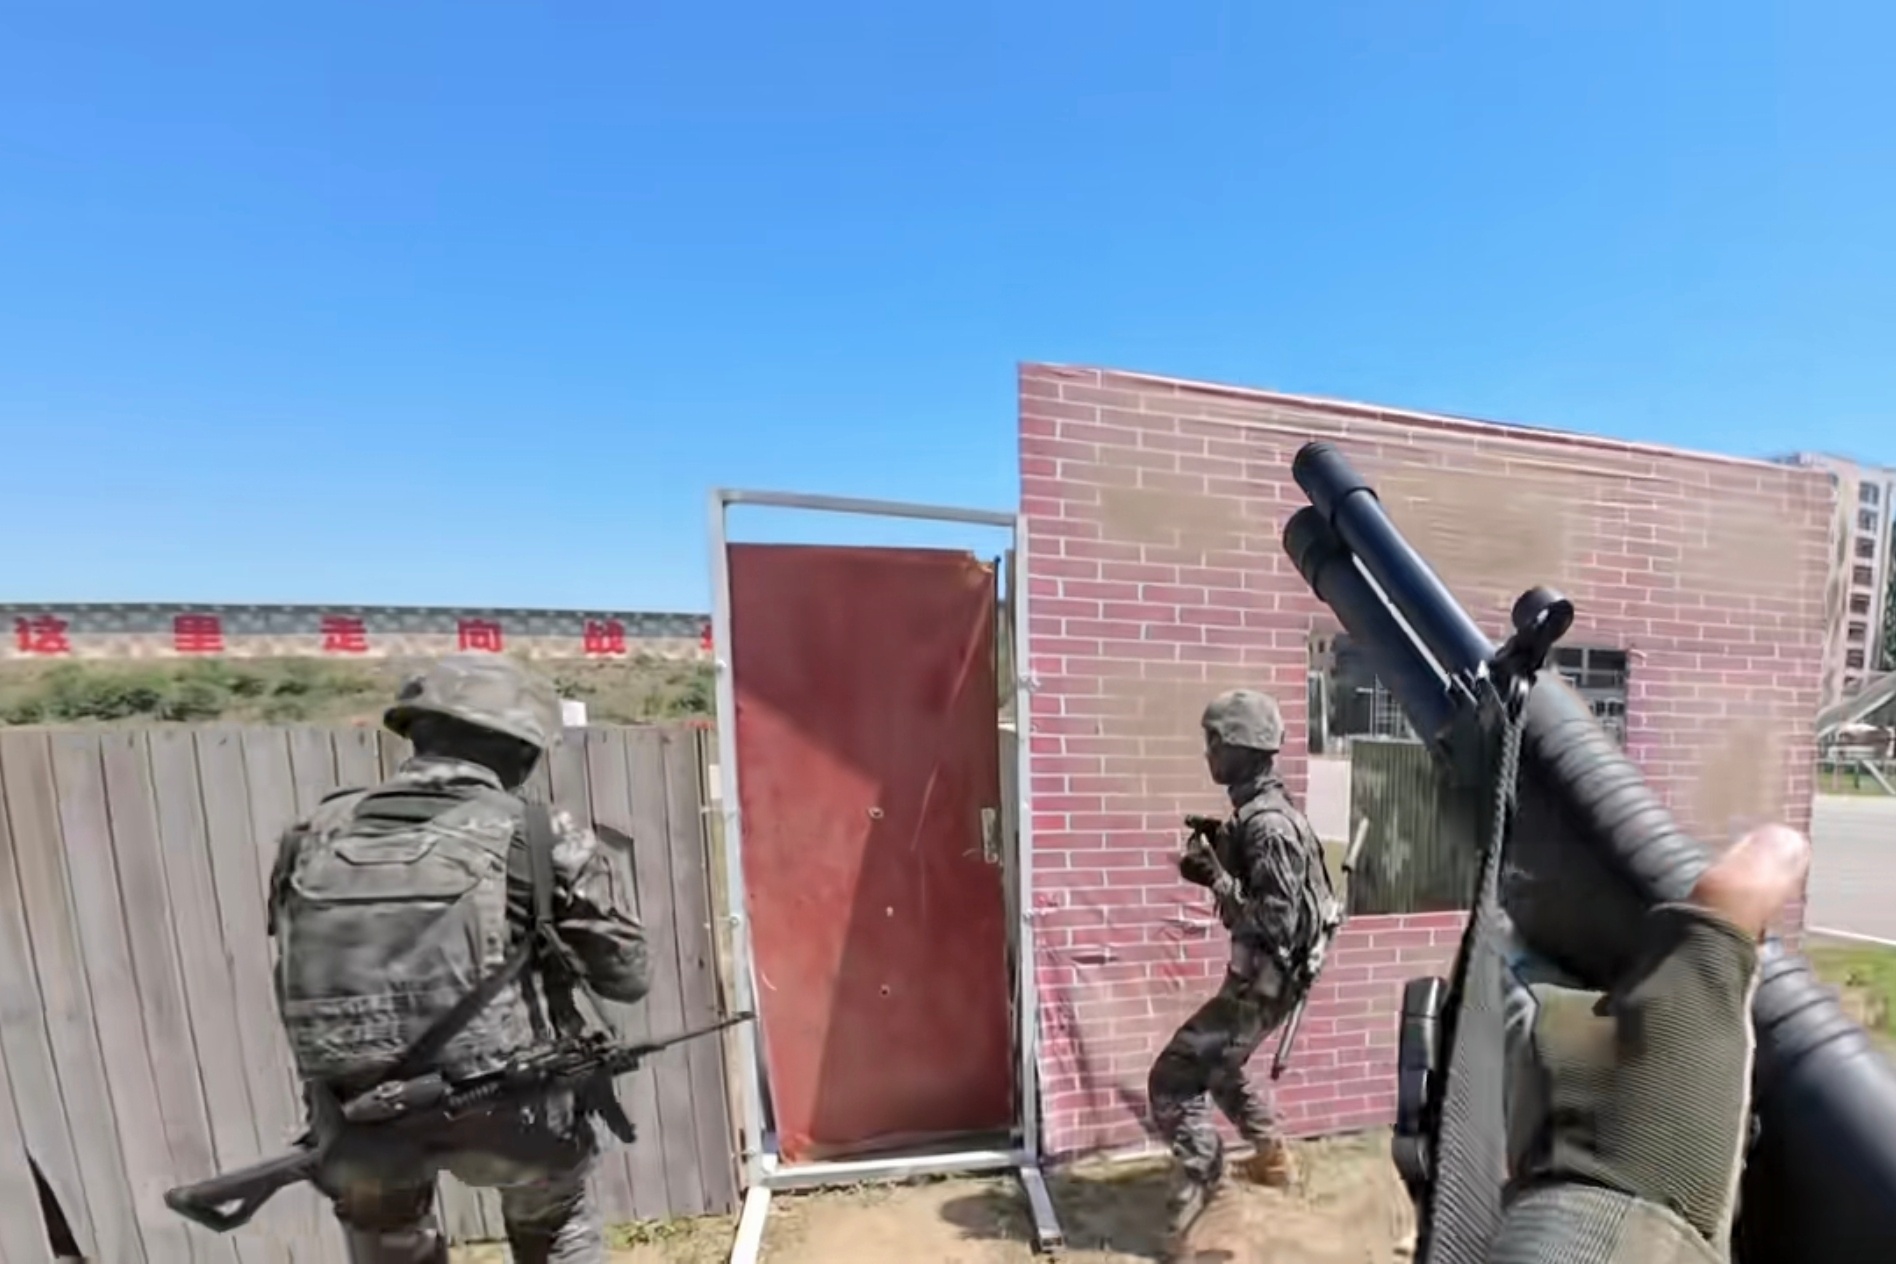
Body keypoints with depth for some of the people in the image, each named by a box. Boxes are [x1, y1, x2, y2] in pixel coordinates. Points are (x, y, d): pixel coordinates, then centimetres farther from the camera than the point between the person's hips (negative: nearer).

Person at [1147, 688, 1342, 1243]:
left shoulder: (1268, 824, -27)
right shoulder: (1256, 811, 3)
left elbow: (1277, 920, -27)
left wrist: (1215, 878, -29)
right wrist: (1216, 856, -1)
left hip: (1264, 980, -10)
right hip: (1257, 973, 10)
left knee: (1173, 1077, -5)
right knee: (1217, 1065, 29)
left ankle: (1197, 1182, 7)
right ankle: (1272, 1156, 46)